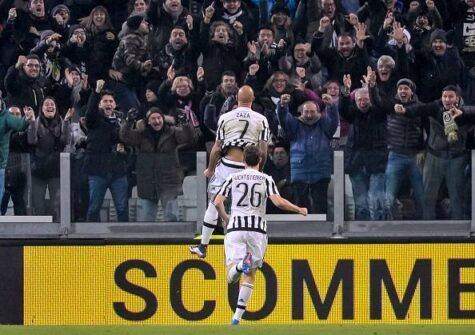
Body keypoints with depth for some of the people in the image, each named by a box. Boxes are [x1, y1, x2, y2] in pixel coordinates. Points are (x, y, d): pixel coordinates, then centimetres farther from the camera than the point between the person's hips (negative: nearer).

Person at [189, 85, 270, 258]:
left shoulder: (225, 117, -1)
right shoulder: (261, 120, 0)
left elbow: (217, 148, -1)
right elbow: (263, 152, -2)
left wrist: (210, 169, 13)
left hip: (227, 164, 0)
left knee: (214, 205, 11)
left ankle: (203, 247, 16)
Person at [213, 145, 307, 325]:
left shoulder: (233, 178, 9)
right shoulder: (266, 179, 5)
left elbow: (217, 203, 6)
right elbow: (278, 202, -7)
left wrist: (225, 219, 26)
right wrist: (299, 209, 9)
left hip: (235, 228, 0)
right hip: (257, 229, 0)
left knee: (231, 276, -7)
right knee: (250, 275, 11)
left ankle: (241, 264, -42)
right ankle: (237, 317, 1)